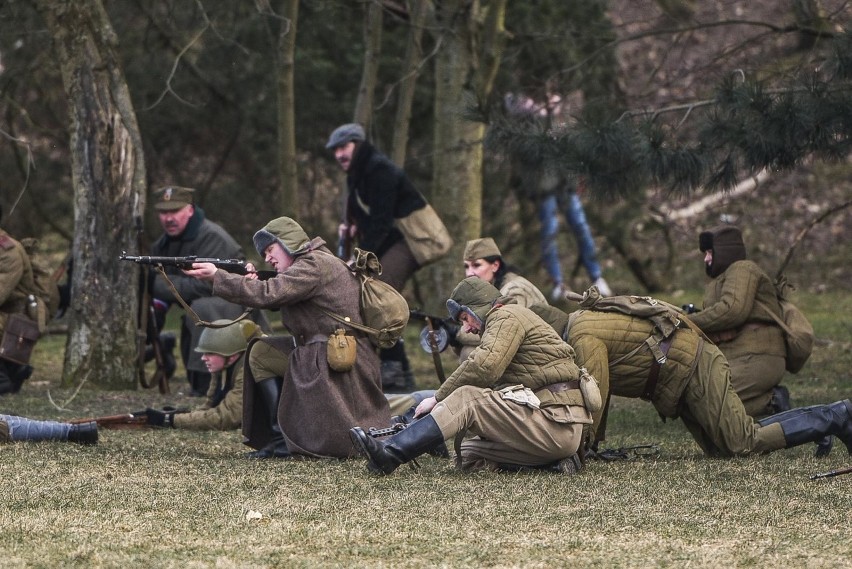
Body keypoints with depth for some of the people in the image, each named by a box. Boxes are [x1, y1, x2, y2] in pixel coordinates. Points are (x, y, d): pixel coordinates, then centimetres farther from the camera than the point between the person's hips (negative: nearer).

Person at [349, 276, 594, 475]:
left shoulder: (507, 316, -2)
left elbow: (484, 367, -18)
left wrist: (439, 398, -10)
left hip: (557, 422, -10)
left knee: (466, 398, -17)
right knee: (467, 455, 6)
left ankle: (390, 453, -27)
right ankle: (552, 463, -3)